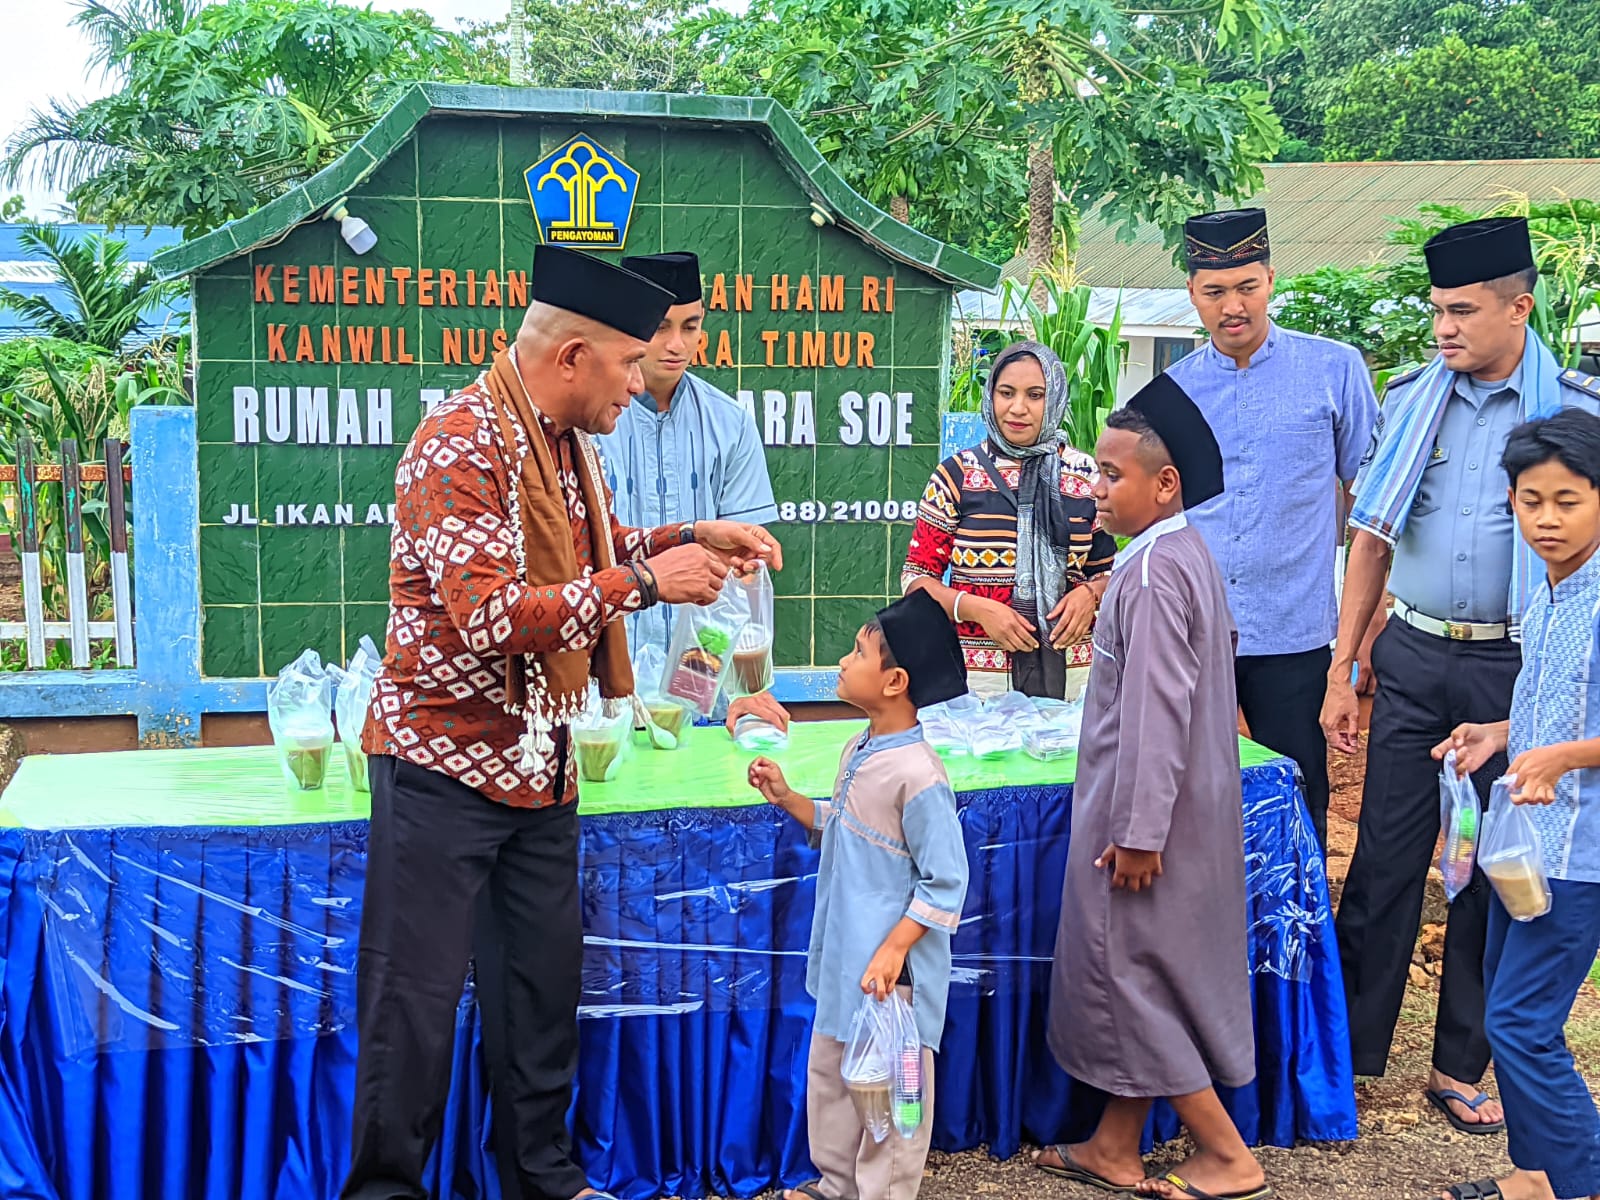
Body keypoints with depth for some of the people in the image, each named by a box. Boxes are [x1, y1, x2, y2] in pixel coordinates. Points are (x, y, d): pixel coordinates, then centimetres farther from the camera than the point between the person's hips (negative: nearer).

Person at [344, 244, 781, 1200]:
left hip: (540, 763, 9)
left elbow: (592, 548, 26)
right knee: (418, 996, 0)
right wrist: (645, 584, -24)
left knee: (546, 977, 16)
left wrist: (693, 539, 8)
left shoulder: (567, 442, 10)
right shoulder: (461, 446, -19)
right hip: (446, 761, -8)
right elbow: (493, 620, -27)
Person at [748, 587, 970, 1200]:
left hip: (891, 966, -9)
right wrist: (787, 799, 7)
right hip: (844, 955, 10)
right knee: (829, 1069, 21)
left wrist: (894, 948, -22)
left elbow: (945, 883, -19)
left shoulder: (918, 774, -23)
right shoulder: (859, 750, 4)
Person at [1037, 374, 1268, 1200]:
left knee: (1130, 977, 2)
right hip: (1183, 808, 10)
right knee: (1127, 973, 16)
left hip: (1143, 811, -10)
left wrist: (1137, 831, -21)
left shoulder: (1151, 572, -21)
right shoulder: (1188, 553, 10)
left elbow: (1156, 710, -24)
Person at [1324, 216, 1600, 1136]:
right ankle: (1351, 1049, 15)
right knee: (1386, 857, 3)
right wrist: (1340, 672, 4)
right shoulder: (1413, 400, 5)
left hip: (1516, 669, -2)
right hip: (1414, 659, 2)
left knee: (1496, 870, 8)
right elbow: (1373, 542, 8)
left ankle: (1461, 1066, 21)